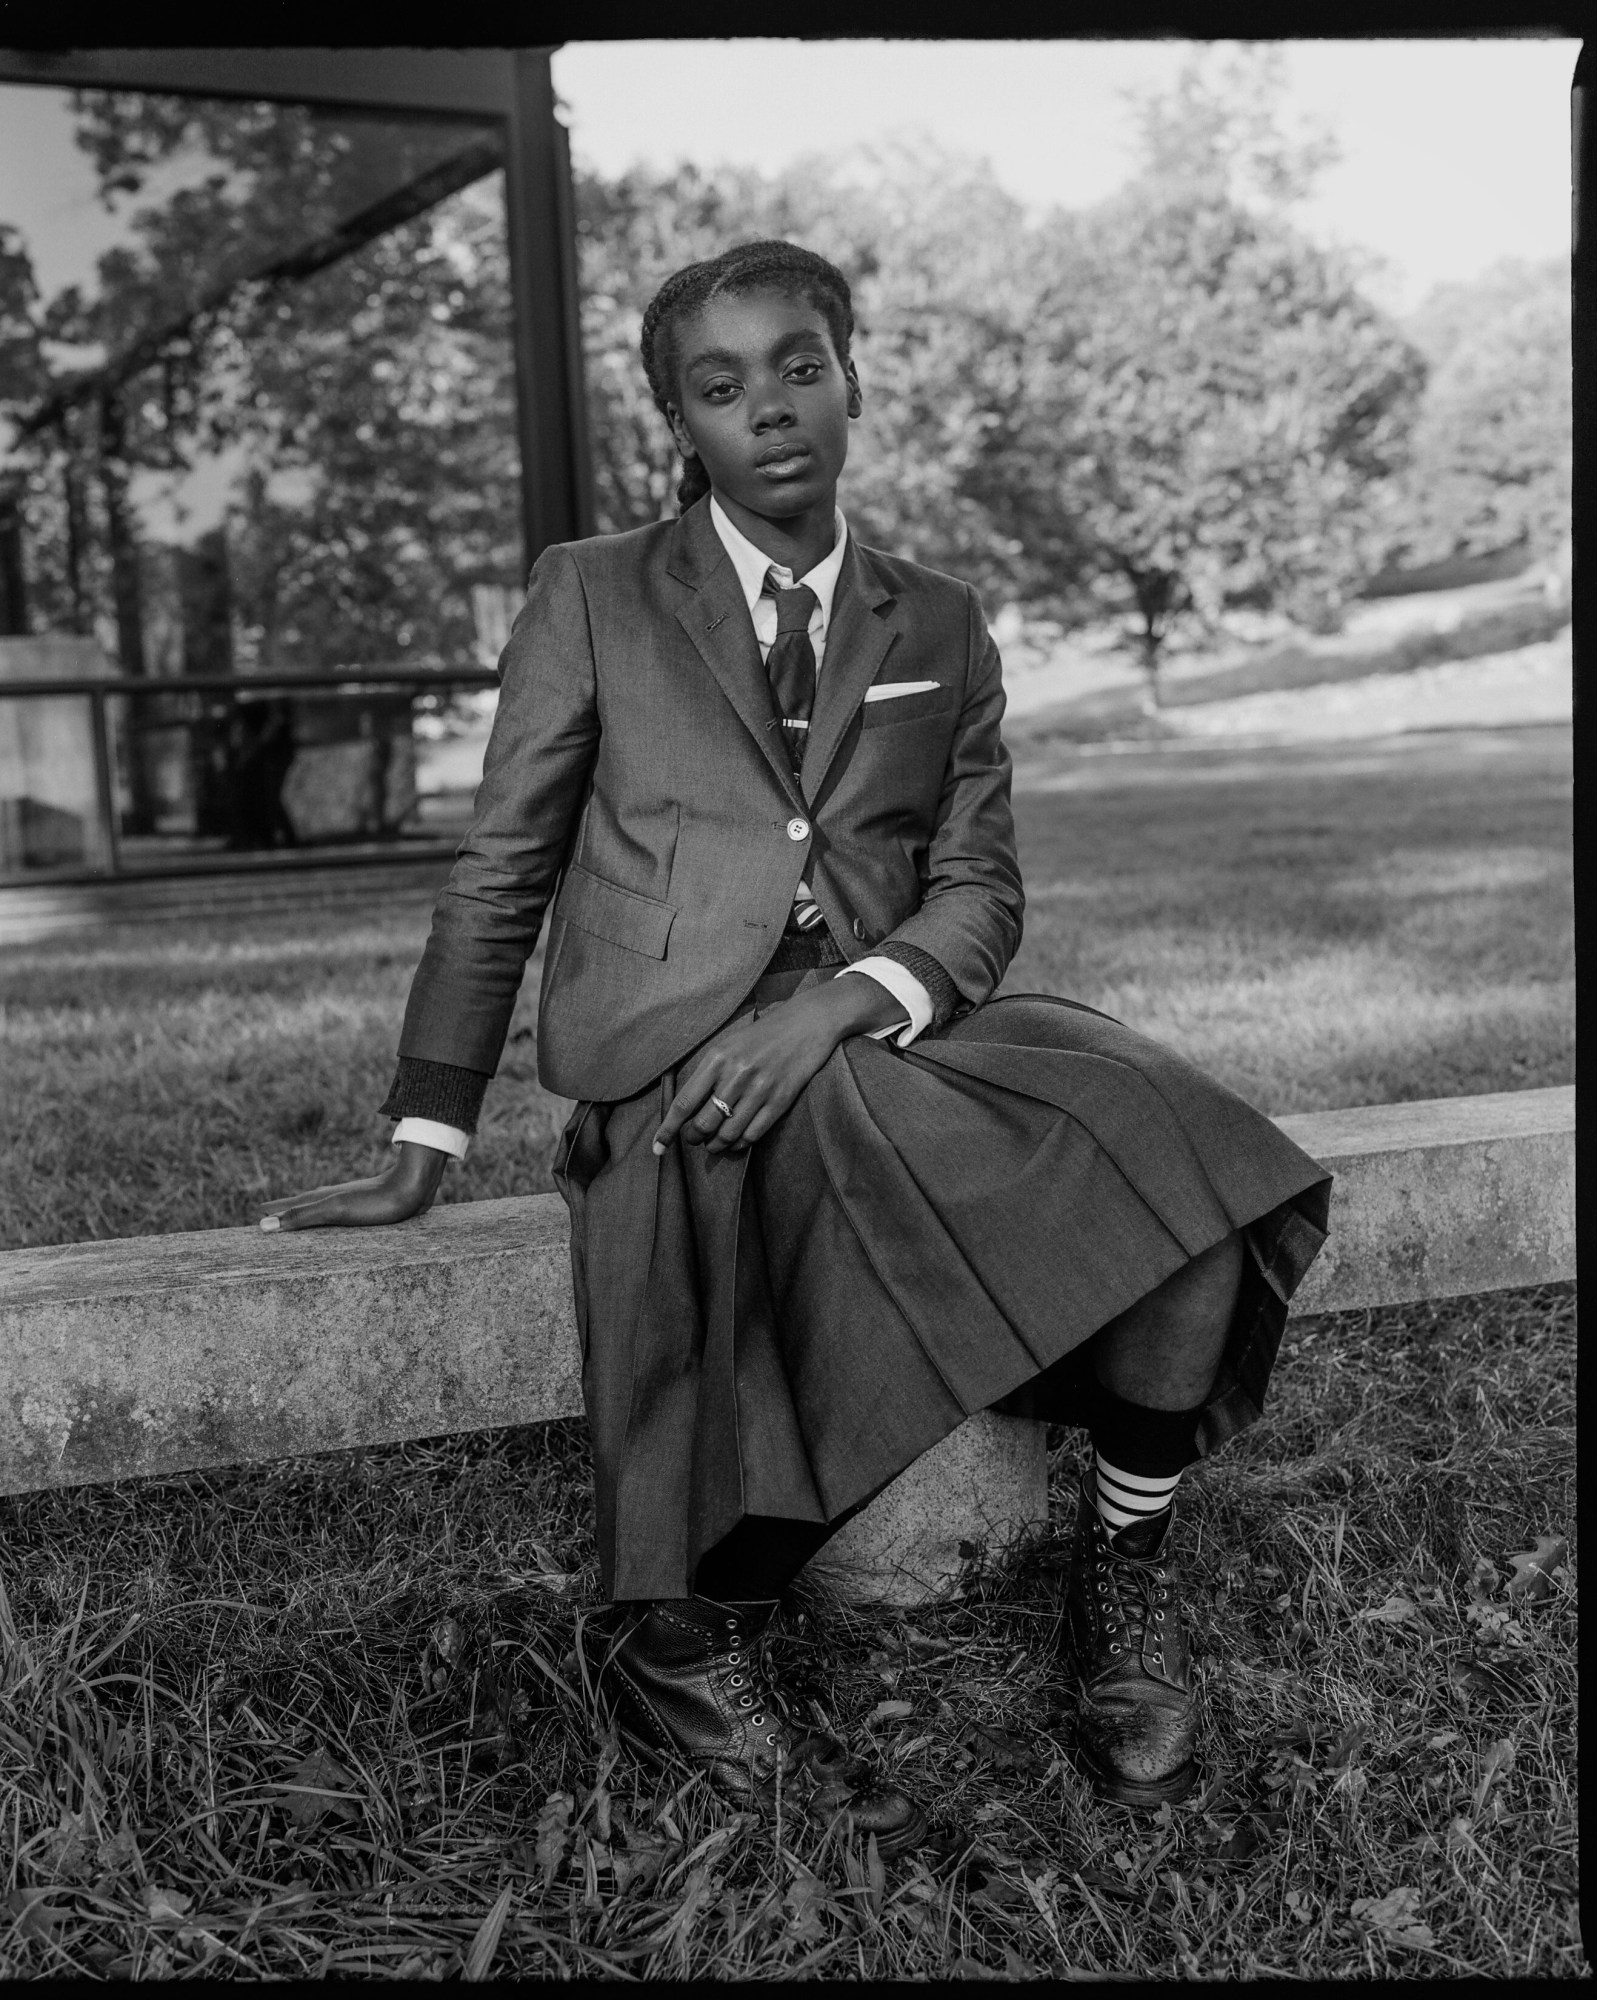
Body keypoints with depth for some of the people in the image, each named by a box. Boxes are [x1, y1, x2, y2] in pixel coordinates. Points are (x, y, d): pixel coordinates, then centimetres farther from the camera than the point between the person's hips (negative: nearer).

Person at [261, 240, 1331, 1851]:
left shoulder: (941, 630, 16)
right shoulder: (593, 598, 9)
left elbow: (978, 893, 7)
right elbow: (498, 878, 8)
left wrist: (836, 1008, -15)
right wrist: (423, 1148, 1)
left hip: (892, 1044, 3)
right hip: (672, 1055, -2)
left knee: (1181, 1156, -24)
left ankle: (1123, 1565, -7)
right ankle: (694, 1643, -22)